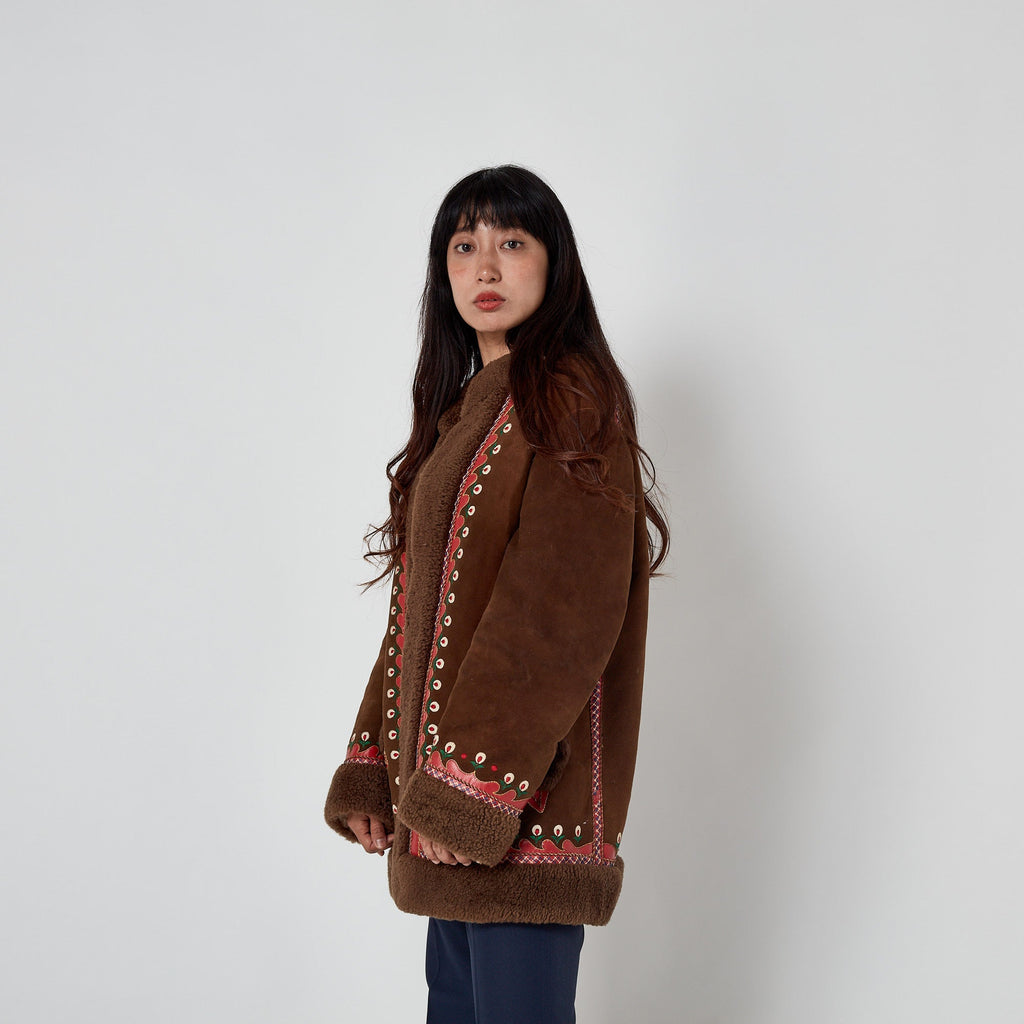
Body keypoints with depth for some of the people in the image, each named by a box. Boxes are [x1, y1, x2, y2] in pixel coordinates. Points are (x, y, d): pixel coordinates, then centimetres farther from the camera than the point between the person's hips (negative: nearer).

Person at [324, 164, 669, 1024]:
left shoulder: (570, 397, -8)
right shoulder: (464, 408, 18)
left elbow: (563, 605, -18)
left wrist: (474, 779, -21)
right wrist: (373, 766, 11)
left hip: (523, 792, -8)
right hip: (453, 797, 8)